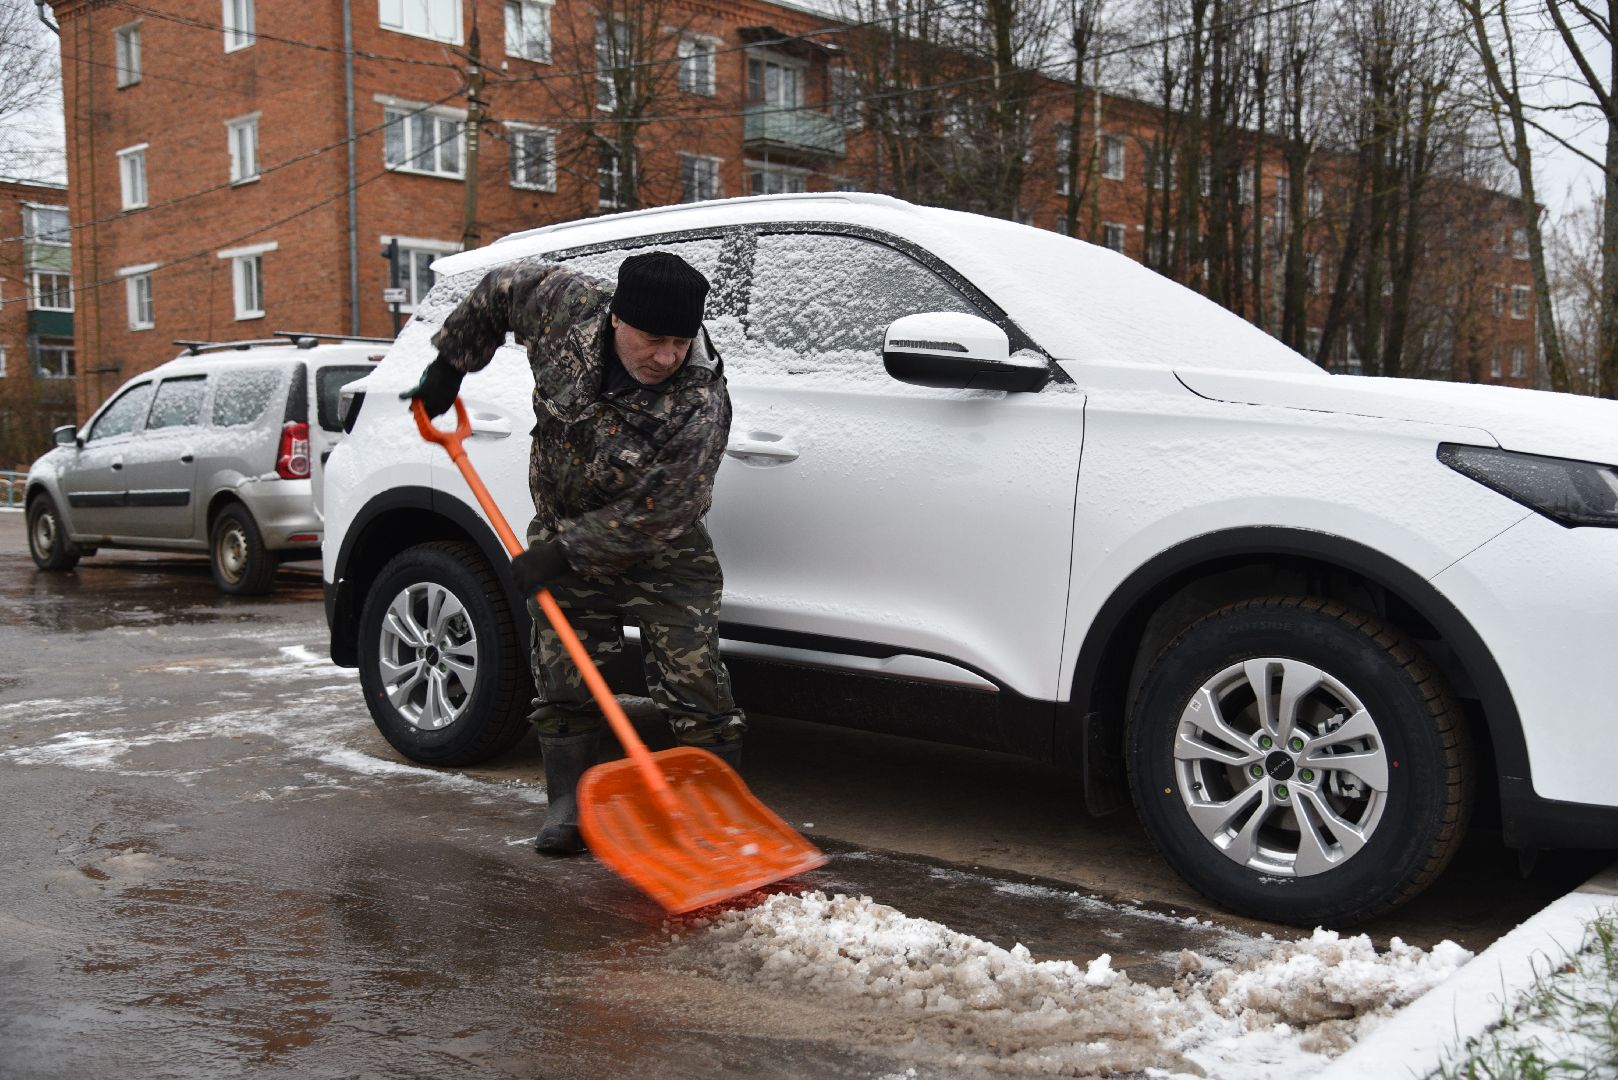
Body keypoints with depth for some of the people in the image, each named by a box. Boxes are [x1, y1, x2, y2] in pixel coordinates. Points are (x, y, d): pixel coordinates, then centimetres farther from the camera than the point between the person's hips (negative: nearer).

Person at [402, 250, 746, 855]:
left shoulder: (701, 404, -29)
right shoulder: (568, 306, -18)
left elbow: (654, 514, -27)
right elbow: (500, 289, 4)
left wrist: (565, 551, -26)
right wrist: (449, 365, 8)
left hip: (663, 556, -4)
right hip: (563, 537, 4)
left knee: (695, 688, -5)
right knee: (562, 681, 6)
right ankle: (568, 805, 18)